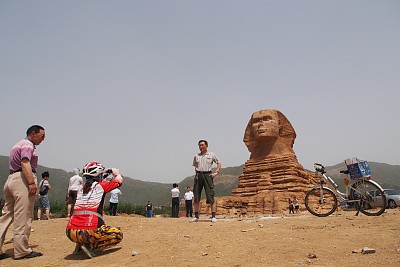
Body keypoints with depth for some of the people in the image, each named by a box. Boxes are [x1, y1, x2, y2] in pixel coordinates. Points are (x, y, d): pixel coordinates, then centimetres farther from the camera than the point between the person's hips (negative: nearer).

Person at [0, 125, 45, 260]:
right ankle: (22, 251, -3)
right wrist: (32, 183, -25)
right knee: (23, 217, -7)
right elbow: (25, 163, -18)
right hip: (23, 179, -10)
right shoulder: (28, 144, -4)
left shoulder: (17, 145, 27)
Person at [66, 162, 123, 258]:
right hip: (89, 232, -7)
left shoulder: (80, 188, 17)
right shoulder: (101, 185, 2)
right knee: (118, 235, 13)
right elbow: (119, 180, 17)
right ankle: (90, 245, -3)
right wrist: (115, 171, 37)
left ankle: (80, 244, 16)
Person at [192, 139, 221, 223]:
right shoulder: (196, 156, 14)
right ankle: (196, 216, 13)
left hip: (207, 175, -2)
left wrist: (216, 172, 0)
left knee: (210, 196, -7)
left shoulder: (211, 155, 9)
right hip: (198, 175, 3)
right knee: (196, 196, 3)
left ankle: (213, 216, -2)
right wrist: (197, 173, 7)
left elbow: (219, 163, 12)